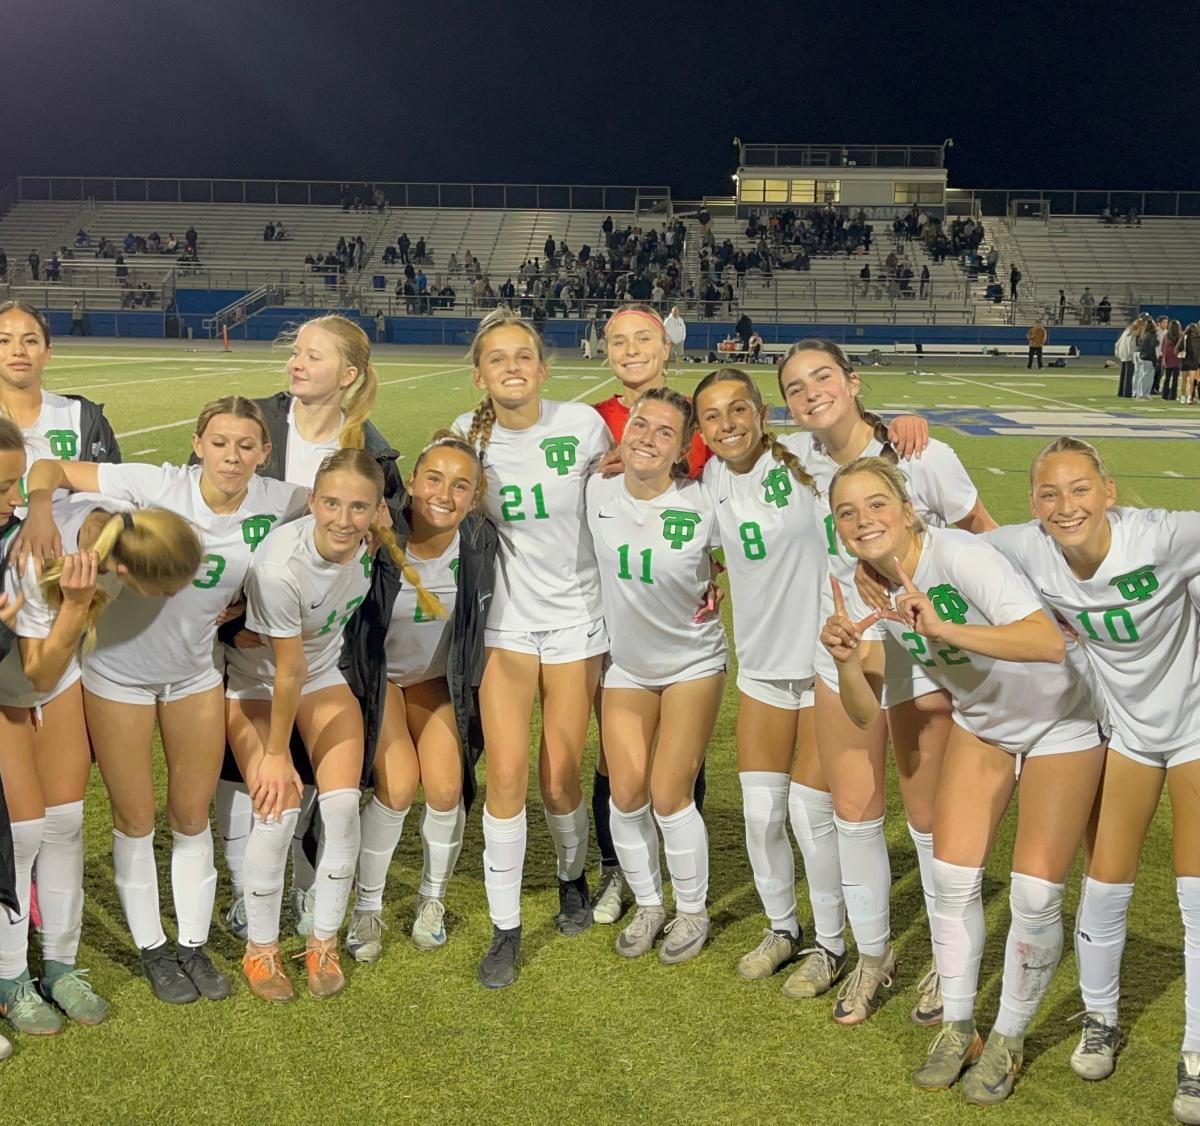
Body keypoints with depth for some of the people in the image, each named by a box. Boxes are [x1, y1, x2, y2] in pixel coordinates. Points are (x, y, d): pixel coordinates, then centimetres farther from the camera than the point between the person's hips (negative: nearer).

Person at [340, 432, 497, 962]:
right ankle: (367, 906, 8)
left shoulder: (480, 542, -20)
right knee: (398, 785, -17)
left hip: (441, 678, 3)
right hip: (376, 674, -2)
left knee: (446, 788, -10)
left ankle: (433, 897, 19)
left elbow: (483, 616, -1)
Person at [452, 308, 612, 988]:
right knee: (507, 775, -4)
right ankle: (506, 929, 12)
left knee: (560, 778, 5)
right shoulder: (467, 436, -4)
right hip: (506, 620, 1)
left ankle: (573, 876, 39)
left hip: (575, 618, -1)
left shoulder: (582, 424, -9)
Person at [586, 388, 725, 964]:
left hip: (692, 662, -3)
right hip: (625, 663, 3)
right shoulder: (597, 491, -12)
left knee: (669, 796, -5)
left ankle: (693, 912, 20)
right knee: (626, 794, 1)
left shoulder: (703, 503, -20)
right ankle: (647, 906, 27)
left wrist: (717, 585, -13)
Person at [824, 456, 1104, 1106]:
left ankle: (1008, 1040, 18)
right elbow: (865, 713, -12)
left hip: (1061, 720, -5)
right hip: (980, 722, 5)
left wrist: (946, 630, -53)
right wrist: (845, 660, -32)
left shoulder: (960, 557, -32)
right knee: (952, 877, 1)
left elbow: (1051, 641, -44)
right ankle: (957, 1027, 22)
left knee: (1035, 892, -5)